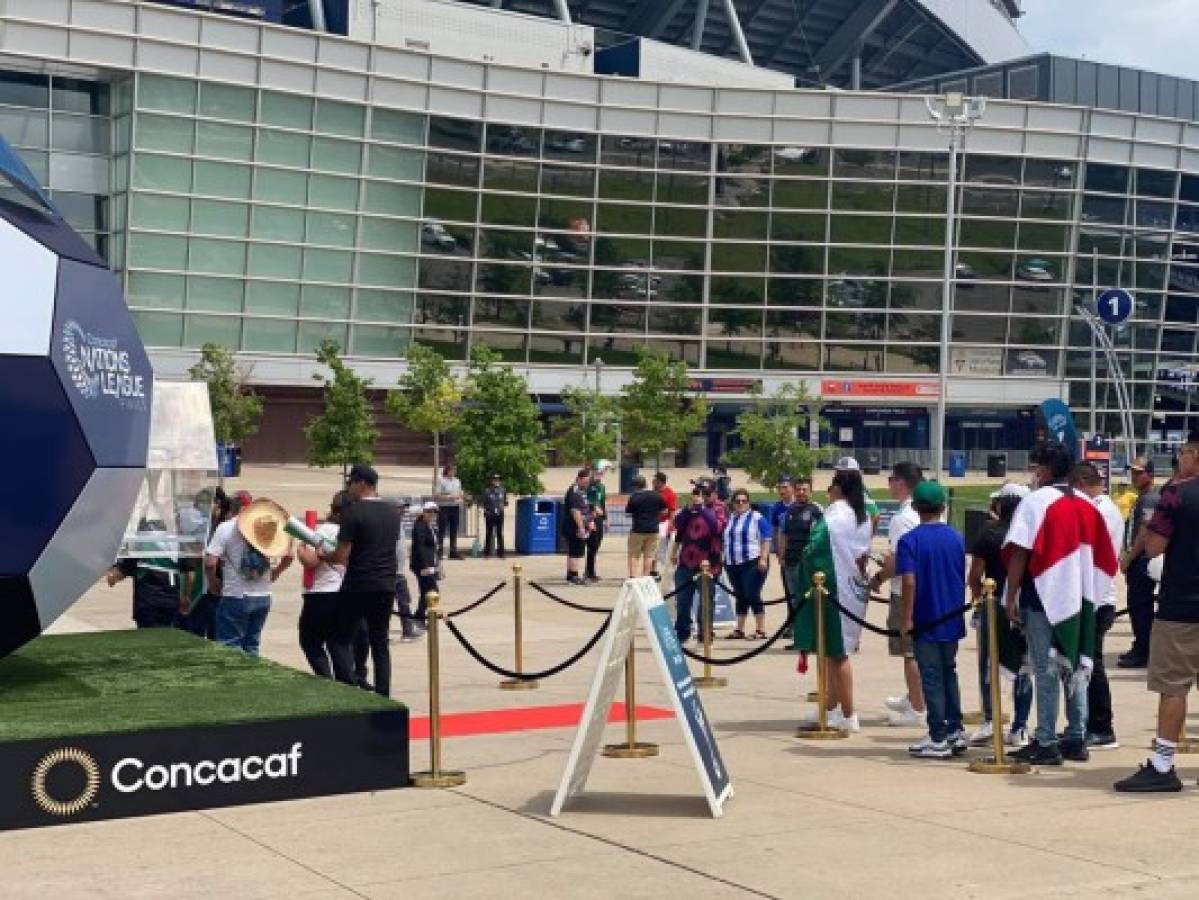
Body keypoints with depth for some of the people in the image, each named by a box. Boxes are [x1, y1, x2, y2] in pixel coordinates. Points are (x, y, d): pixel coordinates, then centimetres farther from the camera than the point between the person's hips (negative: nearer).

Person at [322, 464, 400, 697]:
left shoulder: (353, 512, -12)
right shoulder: (393, 513, 10)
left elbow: (341, 556, -15)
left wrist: (324, 555, 7)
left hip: (358, 586, -6)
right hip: (386, 585, 6)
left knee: (341, 639, 4)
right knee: (380, 643, 11)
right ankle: (383, 696, 9)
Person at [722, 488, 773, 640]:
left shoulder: (757, 518, -2)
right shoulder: (729, 519, 15)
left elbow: (766, 540, -7)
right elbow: (723, 541, 22)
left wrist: (763, 559, -16)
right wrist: (723, 559, 17)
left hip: (753, 563, -6)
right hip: (733, 564, 6)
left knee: (752, 595, -10)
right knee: (740, 596, 10)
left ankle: (761, 630, -6)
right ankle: (739, 630, 15)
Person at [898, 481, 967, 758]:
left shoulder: (910, 539, -11)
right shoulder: (956, 538, 4)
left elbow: (909, 581, -19)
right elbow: (965, 577, 10)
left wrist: (907, 618, -14)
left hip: (925, 622, -5)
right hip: (952, 620, 5)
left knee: (931, 678, 1)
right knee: (949, 674, 18)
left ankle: (938, 738, 4)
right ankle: (955, 731, 21)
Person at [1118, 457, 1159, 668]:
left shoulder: (1149, 499, -14)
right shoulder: (1141, 498, 17)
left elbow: (1145, 533, -21)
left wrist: (1129, 558, -16)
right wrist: (1126, 555, 18)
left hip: (1142, 562, -10)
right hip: (1137, 562, 10)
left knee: (1140, 607, -7)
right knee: (1138, 606, 14)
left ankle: (1141, 653, -4)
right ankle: (1140, 649, 22)